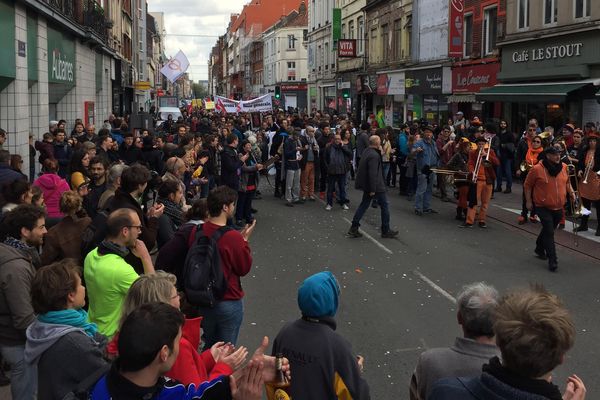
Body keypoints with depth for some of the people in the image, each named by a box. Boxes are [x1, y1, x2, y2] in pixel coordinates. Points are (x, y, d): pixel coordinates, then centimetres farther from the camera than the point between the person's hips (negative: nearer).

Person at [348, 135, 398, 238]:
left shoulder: (366, 152, 9)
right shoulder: (374, 155, -22)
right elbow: (373, 174, -25)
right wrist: (373, 189, -24)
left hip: (366, 185, 9)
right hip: (376, 186, -9)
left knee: (364, 205, 13)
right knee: (384, 205, 4)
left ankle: (353, 229, 12)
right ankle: (386, 231, 12)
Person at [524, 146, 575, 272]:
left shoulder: (564, 167, 1)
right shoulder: (537, 169, -14)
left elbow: (567, 182, 19)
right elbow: (527, 185, -2)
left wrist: (571, 192, 2)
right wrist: (528, 201, -3)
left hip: (558, 207, 5)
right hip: (543, 207, -5)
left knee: (548, 230, 21)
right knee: (549, 232, -10)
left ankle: (540, 249, 44)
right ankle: (552, 260, -6)